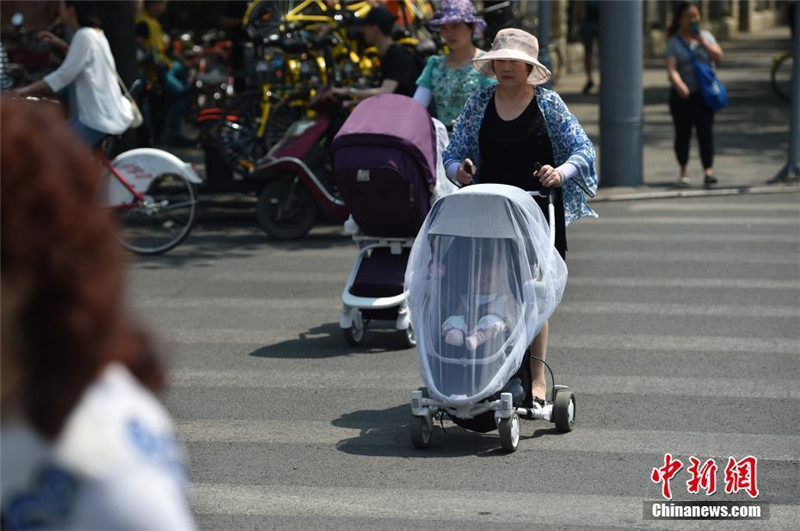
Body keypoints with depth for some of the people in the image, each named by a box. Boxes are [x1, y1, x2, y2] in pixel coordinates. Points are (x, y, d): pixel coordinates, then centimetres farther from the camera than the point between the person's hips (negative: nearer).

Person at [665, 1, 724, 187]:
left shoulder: (705, 36, 8)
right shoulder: (674, 42, -1)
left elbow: (718, 57, -2)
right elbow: (671, 68, -14)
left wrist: (702, 41, -12)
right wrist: (679, 84, -33)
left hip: (703, 93, 1)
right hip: (681, 95, -1)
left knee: (705, 131, -10)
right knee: (682, 134, 7)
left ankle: (708, 171, -14)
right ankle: (683, 171, 23)